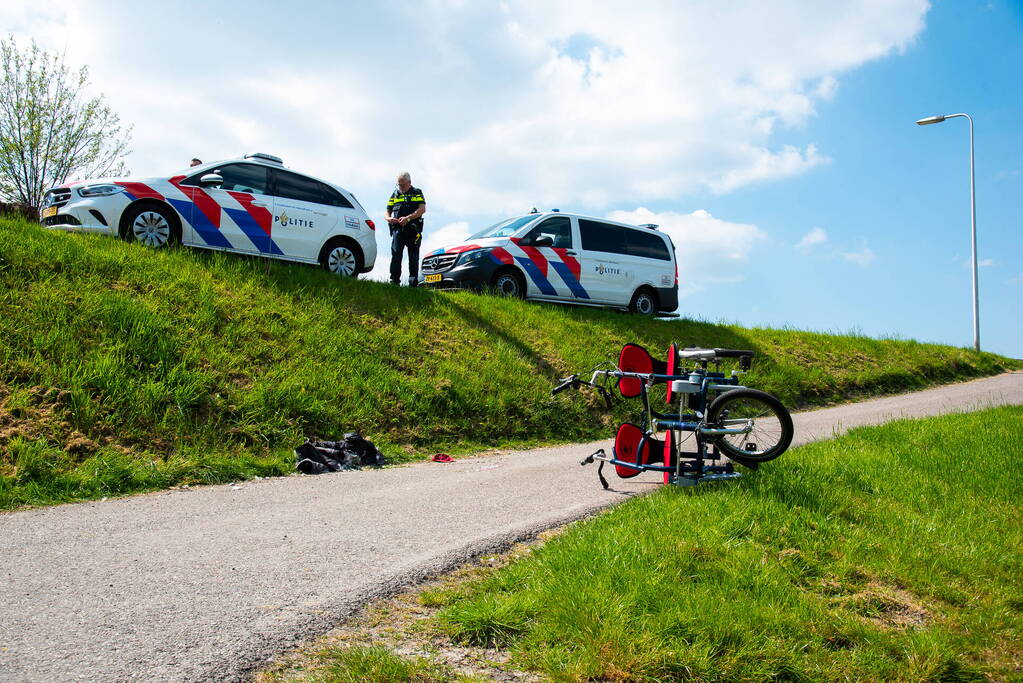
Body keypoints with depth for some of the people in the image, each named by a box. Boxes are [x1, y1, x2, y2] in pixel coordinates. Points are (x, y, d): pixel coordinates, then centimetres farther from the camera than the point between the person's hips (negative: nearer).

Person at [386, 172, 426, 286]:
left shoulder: (417, 193, 11)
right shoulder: (395, 194, 20)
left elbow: (422, 209, -4)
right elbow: (388, 211, 19)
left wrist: (408, 218, -17)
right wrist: (389, 218, -7)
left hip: (413, 229, -2)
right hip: (398, 229, 2)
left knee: (413, 256, -2)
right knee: (396, 254, -10)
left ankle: (413, 282, -2)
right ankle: (394, 280, -12)